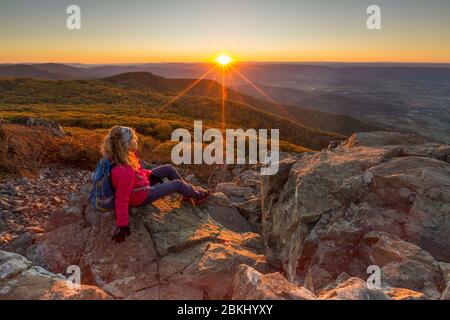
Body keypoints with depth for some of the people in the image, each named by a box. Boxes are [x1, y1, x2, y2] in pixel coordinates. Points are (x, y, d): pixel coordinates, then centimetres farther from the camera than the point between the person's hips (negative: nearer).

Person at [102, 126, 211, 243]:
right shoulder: (124, 172, -43)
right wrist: (122, 225, -27)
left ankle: (189, 192, 34)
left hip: (141, 182, 8)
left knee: (169, 168, 15)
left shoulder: (117, 157, -18)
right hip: (142, 197, -8)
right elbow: (122, 201, -35)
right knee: (178, 184, 4)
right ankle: (197, 195, 35)